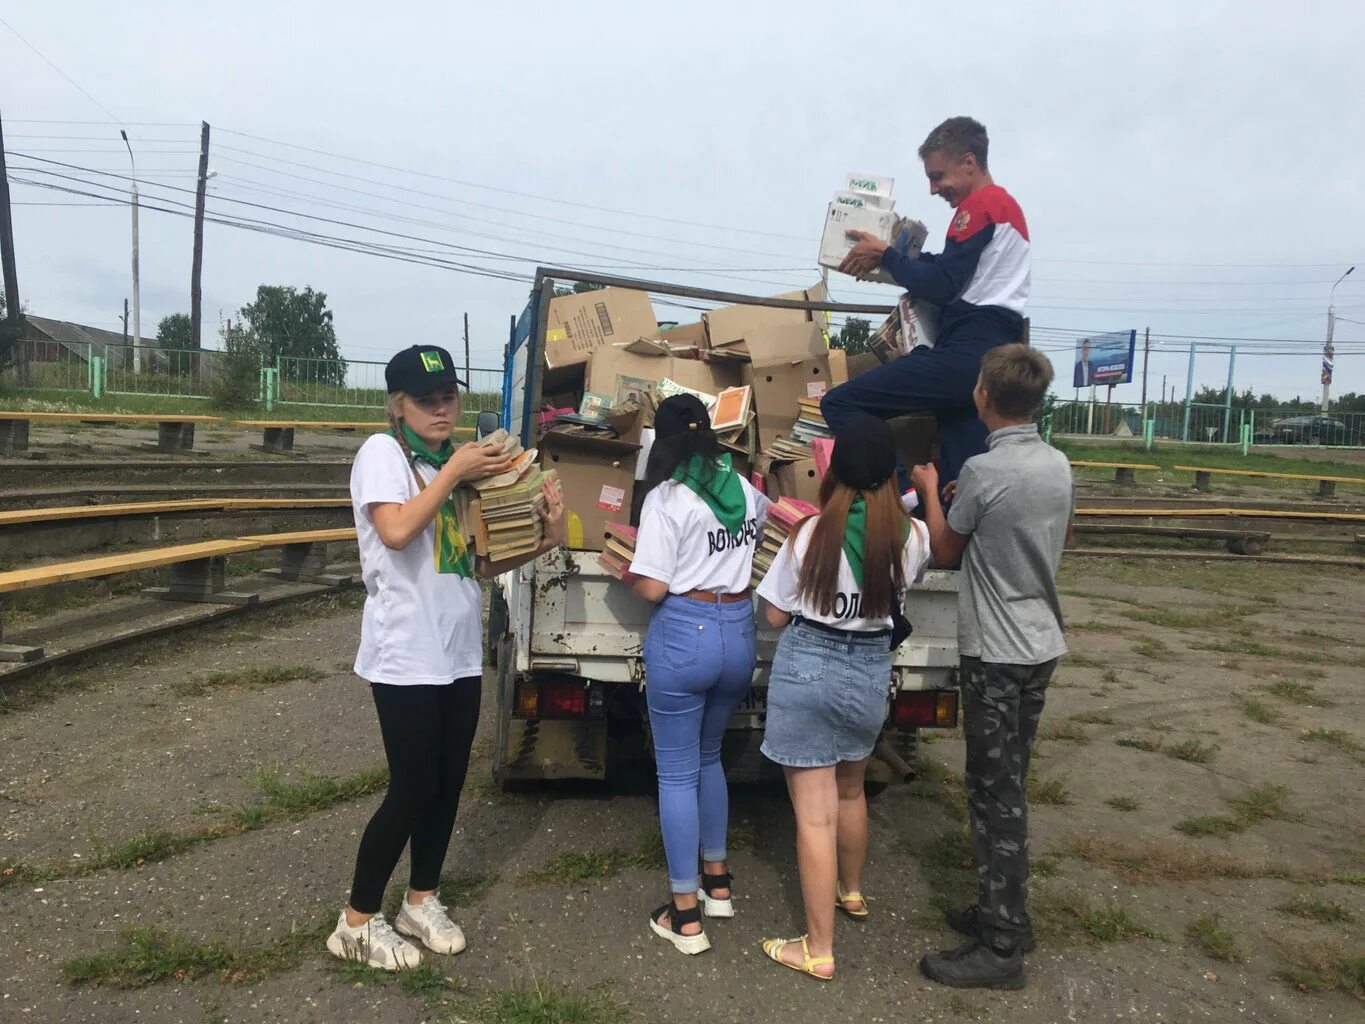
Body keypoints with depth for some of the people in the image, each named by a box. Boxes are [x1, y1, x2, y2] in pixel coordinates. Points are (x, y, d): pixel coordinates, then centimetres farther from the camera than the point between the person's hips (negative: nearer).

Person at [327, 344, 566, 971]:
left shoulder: (459, 462, 12)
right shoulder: (382, 453, -7)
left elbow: (479, 564, 11)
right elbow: (396, 530, -26)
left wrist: (544, 542, -2)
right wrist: (453, 472, -19)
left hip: (459, 653, 7)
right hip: (405, 657, -7)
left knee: (448, 784, 13)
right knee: (412, 791, 0)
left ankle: (421, 901, 33)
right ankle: (357, 923, 19)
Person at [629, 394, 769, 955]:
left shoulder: (666, 499, -12)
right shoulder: (746, 491, 5)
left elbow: (653, 589, -14)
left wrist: (625, 566, 5)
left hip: (684, 634, -6)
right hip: (739, 634, 6)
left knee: (677, 773, 5)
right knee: (708, 756, 24)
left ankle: (686, 916, 12)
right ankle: (717, 879, 35)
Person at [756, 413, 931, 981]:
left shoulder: (811, 534, -18)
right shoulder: (912, 536, -9)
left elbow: (776, 616, -8)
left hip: (808, 670, -4)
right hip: (872, 671, 5)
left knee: (815, 813, 3)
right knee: (851, 791, 27)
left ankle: (818, 950, 14)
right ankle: (851, 892, 50)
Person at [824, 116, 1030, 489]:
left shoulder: (981, 204, -4)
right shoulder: (1006, 205, 28)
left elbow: (942, 287, -13)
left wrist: (884, 255, -2)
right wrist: (902, 258, 15)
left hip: (968, 351, -10)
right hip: (993, 354, 10)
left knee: (840, 404, -14)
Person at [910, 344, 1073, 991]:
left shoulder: (984, 471, -19)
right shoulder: (1058, 465, 4)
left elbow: (944, 551, -5)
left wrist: (928, 489, 10)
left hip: (995, 651, -8)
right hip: (1042, 644, 8)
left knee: (995, 793, -1)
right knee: (1010, 785, 18)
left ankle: (1000, 948, 8)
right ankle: (1006, 913, 30)